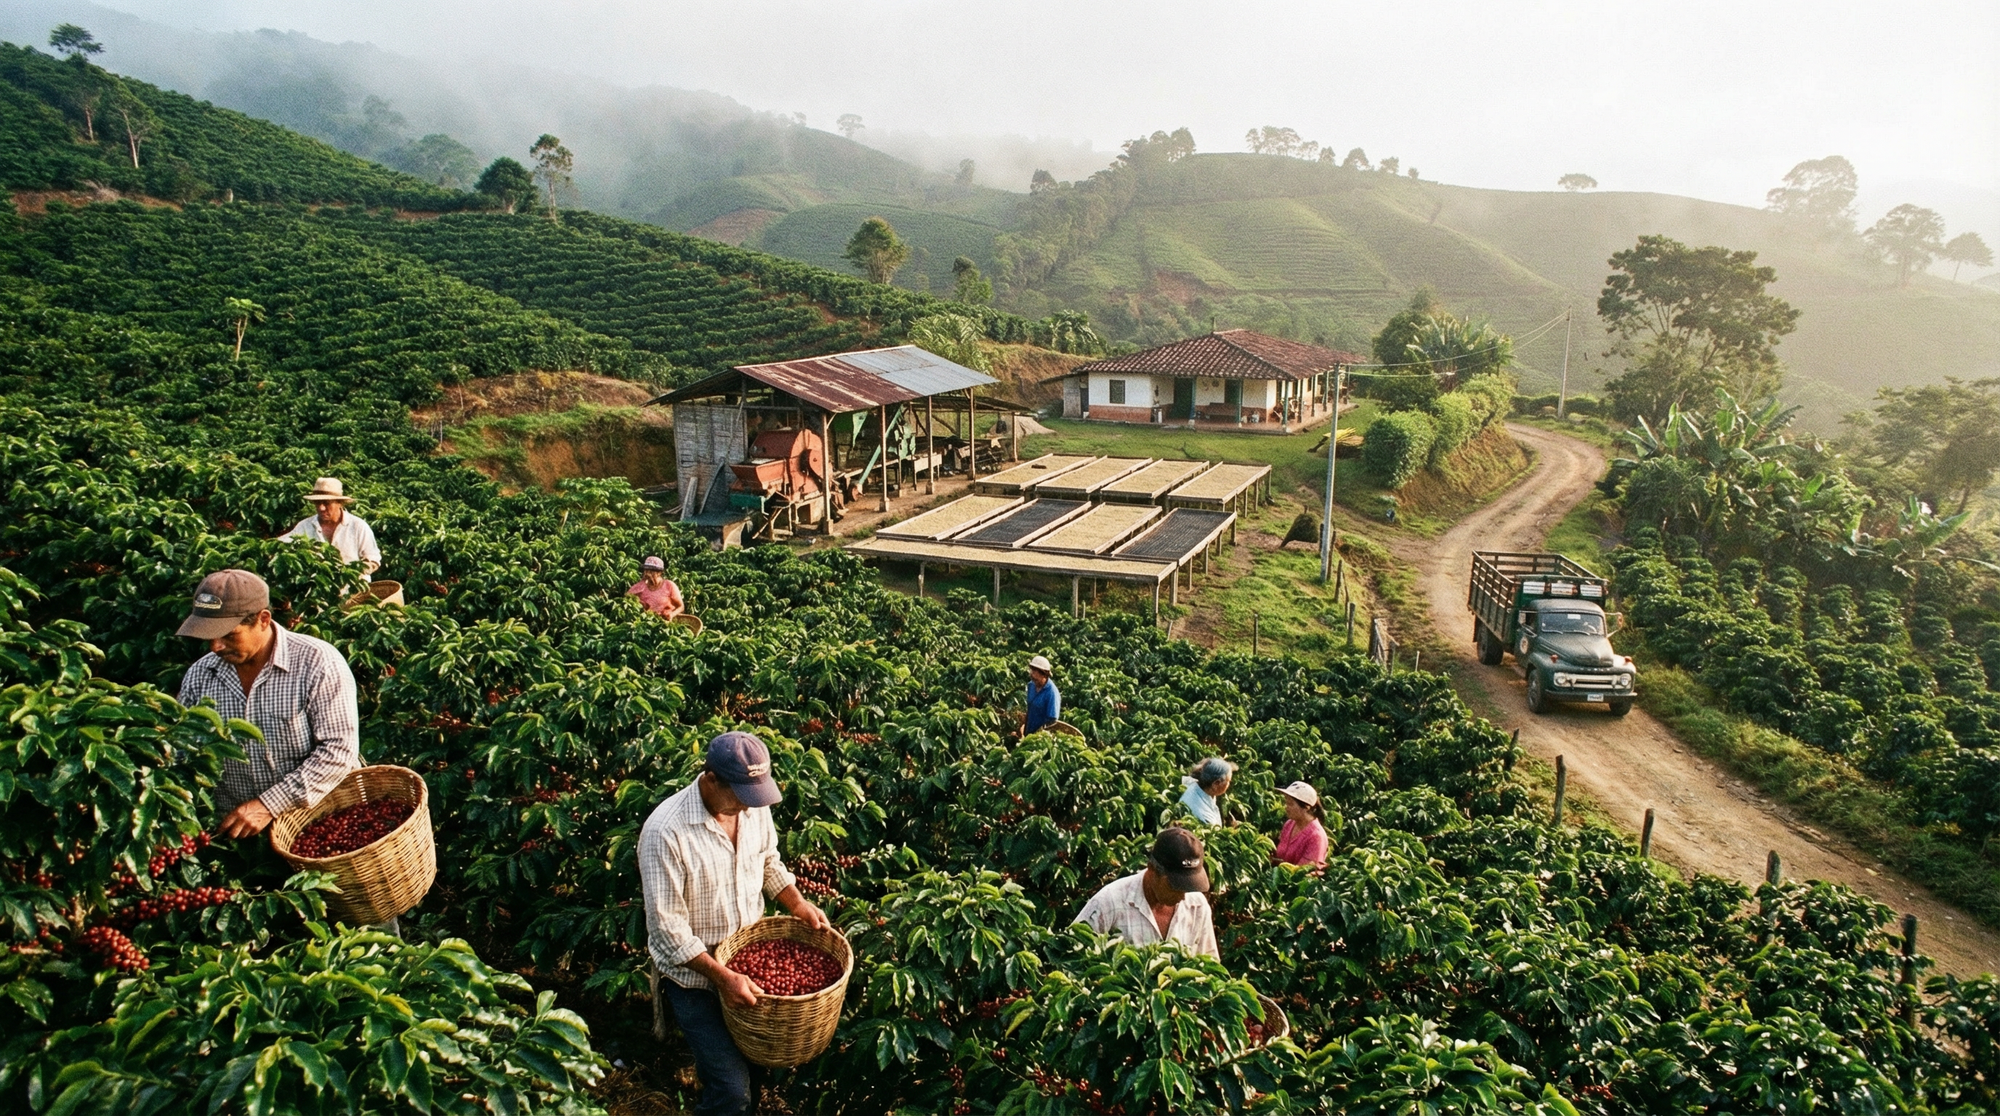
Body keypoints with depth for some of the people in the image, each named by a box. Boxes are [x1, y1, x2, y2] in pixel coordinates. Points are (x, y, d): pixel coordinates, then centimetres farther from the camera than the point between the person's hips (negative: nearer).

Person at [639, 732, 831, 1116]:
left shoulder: (754, 805, -9)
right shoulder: (665, 832, -28)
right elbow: (667, 927, -23)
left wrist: (797, 903, -3)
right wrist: (722, 977, -26)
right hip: (694, 973, -6)